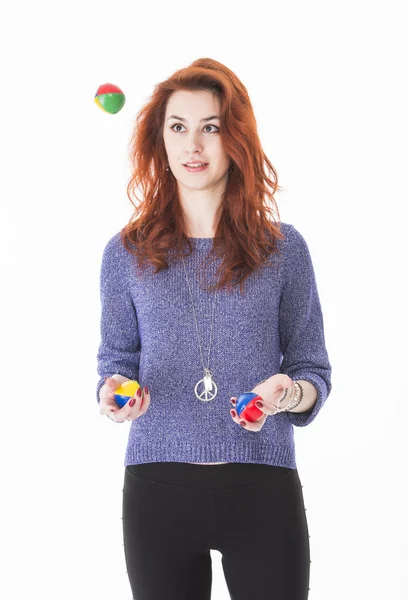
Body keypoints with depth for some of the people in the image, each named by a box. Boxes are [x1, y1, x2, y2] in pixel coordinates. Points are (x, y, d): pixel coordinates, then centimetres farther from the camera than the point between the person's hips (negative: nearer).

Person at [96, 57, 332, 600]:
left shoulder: (283, 248, 3)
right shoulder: (126, 253, 5)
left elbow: (313, 371, 6)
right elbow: (117, 360, 12)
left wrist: (288, 394, -15)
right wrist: (112, 394, -10)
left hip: (263, 491, 0)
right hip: (157, 488, 1)